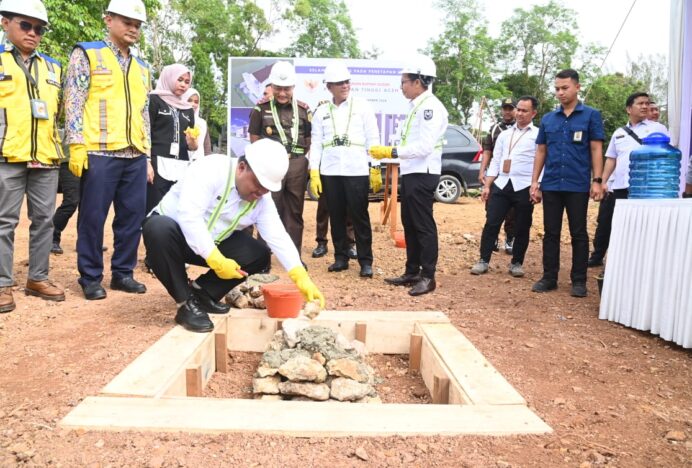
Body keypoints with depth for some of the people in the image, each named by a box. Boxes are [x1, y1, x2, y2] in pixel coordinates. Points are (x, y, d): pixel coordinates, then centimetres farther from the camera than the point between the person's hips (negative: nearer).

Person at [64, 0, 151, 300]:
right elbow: (73, 102, -3)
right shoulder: (86, 54, 5)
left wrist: (147, 156, 16)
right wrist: (76, 146, -12)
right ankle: (91, 277, 12)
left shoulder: (142, 68, 20)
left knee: (133, 217, 6)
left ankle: (122, 272, 19)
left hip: (135, 156, 5)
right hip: (99, 152, -5)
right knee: (93, 217, 0)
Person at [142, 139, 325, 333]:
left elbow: (278, 236, -15)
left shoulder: (262, 199, -8)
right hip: (171, 228, -5)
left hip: (213, 243, 5)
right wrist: (216, 260, -37)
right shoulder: (211, 169, -27)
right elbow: (189, 216, -35)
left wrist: (302, 278, -27)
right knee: (159, 230, -39)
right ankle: (186, 303, -22)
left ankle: (201, 292, 1)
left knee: (259, 255, -11)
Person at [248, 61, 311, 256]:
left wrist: (309, 162, 4)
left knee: (294, 211, 7)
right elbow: (254, 137, 4)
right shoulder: (261, 107, 3)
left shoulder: (303, 109, 9)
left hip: (297, 164, 2)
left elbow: (309, 139, 12)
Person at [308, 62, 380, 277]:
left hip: (357, 170, -2)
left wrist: (376, 169, -4)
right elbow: (316, 144, 8)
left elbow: (373, 140, 2)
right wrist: (314, 173, -1)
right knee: (336, 217, 8)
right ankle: (341, 257, 19)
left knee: (359, 217, -1)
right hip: (330, 172, 3)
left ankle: (365, 261, 6)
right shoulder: (321, 112, 11)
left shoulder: (362, 106, 5)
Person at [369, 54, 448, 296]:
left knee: (424, 226, -4)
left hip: (422, 175, -10)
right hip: (410, 174, 10)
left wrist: (391, 152, -19)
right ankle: (412, 272, 23)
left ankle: (428, 277, 4)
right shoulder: (417, 106, 16)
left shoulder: (430, 106, -13)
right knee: (409, 225, 14)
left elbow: (425, 146, -21)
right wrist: (389, 152, 10)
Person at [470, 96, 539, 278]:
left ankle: (516, 263, 18)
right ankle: (483, 260, 6)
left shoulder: (538, 135, 2)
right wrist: (487, 185, 8)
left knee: (522, 228, 5)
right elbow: (495, 161, 14)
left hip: (524, 187, -3)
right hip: (501, 184, 3)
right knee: (491, 223, -1)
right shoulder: (504, 134, 16)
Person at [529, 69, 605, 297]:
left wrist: (597, 180, -9)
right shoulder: (547, 119, 11)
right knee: (551, 233, 8)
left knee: (578, 234, 5)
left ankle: (579, 280, 13)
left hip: (578, 186, -3)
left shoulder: (591, 115, 2)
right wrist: (534, 182, 6)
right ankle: (549, 277, 16)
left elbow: (596, 150, -1)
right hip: (551, 185, 3)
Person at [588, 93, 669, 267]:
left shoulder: (657, 128, 5)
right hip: (617, 187, 4)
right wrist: (603, 182, 6)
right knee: (604, 223, 9)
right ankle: (597, 257, 26)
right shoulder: (618, 133, 16)